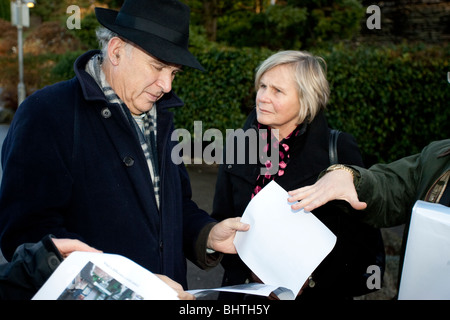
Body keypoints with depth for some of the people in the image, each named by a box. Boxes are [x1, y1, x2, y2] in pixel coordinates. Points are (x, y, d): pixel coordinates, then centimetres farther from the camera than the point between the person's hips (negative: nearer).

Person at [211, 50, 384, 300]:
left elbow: (363, 237, -10)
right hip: (245, 288, 3)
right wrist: (251, 270, -13)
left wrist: (310, 278, -20)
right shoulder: (237, 146, -2)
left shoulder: (340, 150, -11)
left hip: (318, 292, -2)